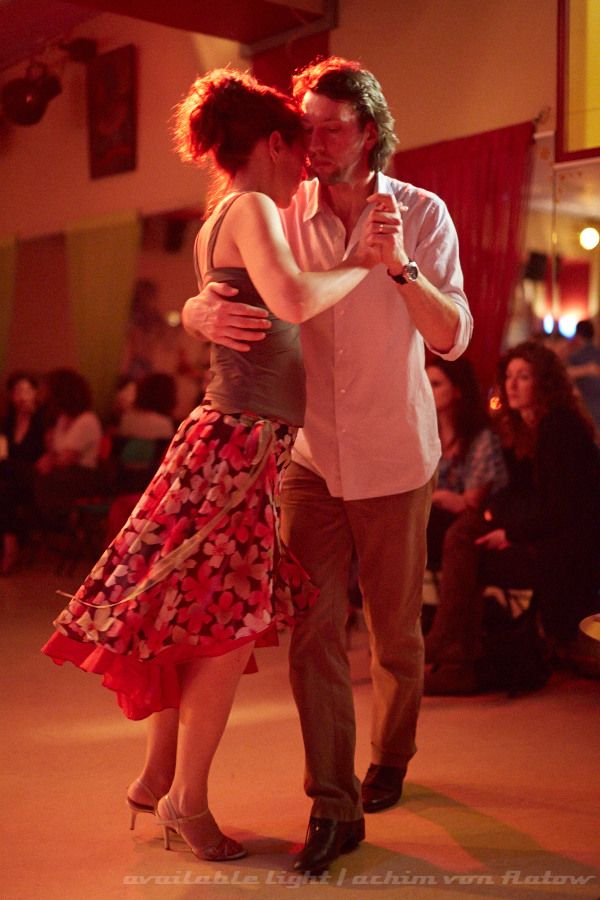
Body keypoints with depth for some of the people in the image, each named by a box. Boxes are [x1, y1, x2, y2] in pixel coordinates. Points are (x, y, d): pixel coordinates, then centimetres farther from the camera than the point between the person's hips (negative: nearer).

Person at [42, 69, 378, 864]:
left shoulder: (225, 222, 17)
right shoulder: (251, 209, -11)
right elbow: (293, 302, -28)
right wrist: (360, 264, -13)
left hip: (242, 445, 9)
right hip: (238, 443, -9)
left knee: (201, 625, 15)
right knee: (230, 628, 0)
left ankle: (157, 779, 26)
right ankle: (186, 798, 14)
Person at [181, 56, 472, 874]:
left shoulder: (421, 214, -8)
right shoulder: (284, 216, -4)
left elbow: (454, 338, -16)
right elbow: (199, 301, -5)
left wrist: (399, 264, -32)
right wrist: (209, 314, -29)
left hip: (394, 460, -1)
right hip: (311, 454, 1)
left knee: (395, 630, 12)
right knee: (313, 628, -5)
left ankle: (390, 758, 38)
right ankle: (333, 807, 5)